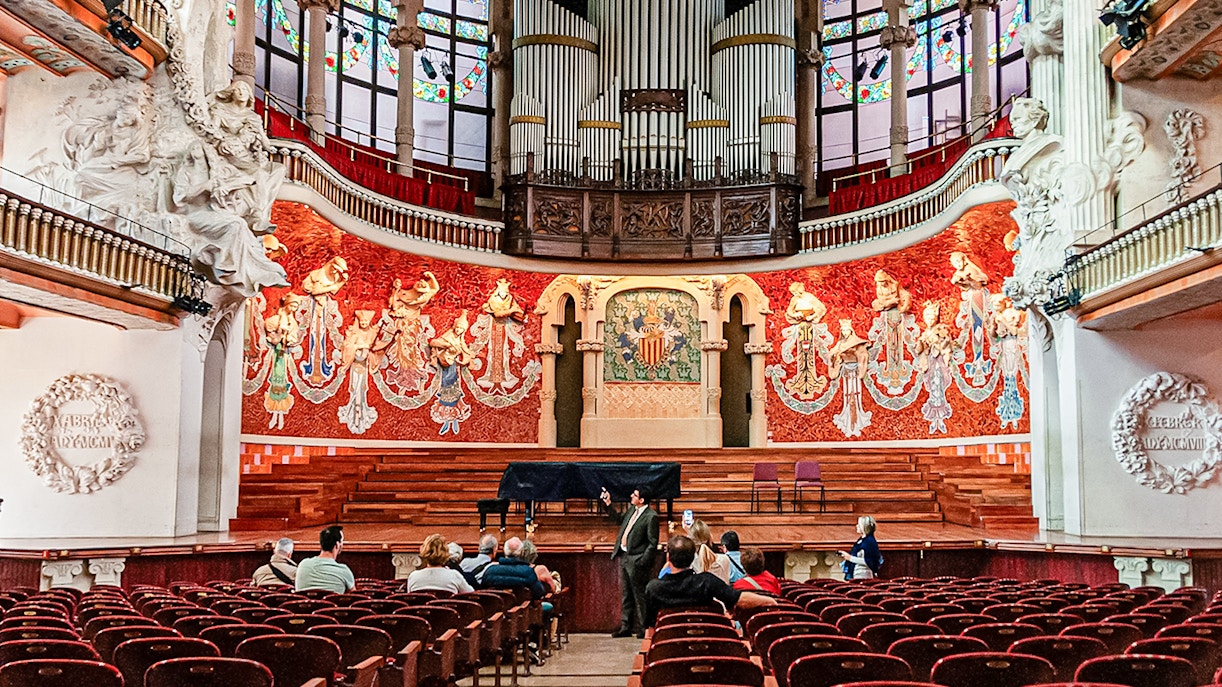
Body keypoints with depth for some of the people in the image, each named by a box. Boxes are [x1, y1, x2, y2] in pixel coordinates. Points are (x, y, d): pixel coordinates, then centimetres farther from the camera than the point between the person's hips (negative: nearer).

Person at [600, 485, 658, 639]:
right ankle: (626, 627, 25)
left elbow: (653, 543, -17)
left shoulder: (651, 517, -17)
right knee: (626, 595, 16)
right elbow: (619, 519, 26)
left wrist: (642, 563, -20)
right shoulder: (633, 510, 8)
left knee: (640, 596, -1)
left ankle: (644, 629, 8)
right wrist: (607, 504, 17)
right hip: (624, 557, 9)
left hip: (636, 561, -9)